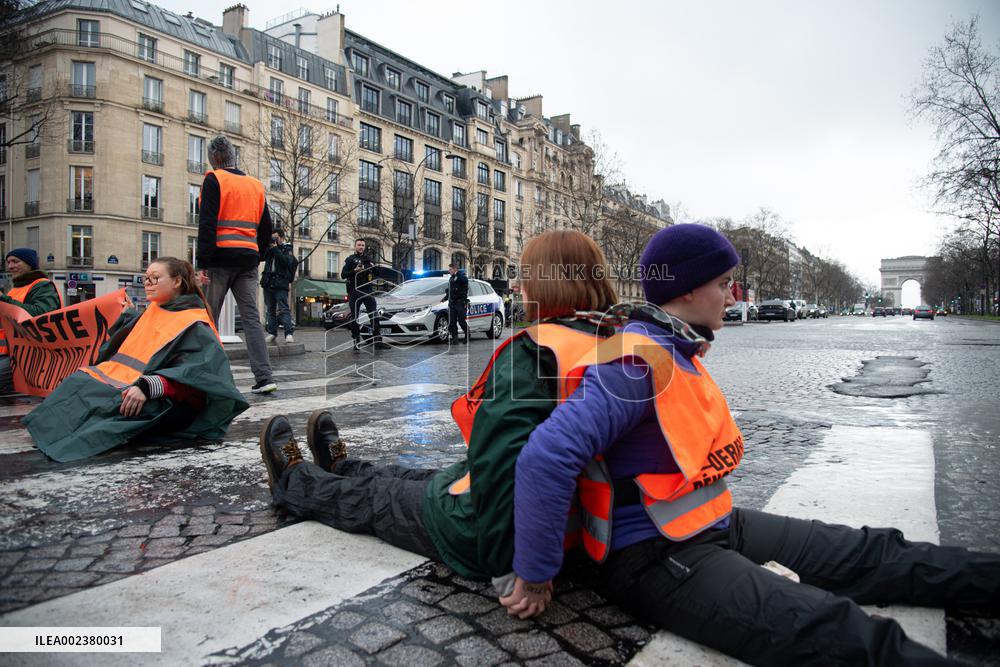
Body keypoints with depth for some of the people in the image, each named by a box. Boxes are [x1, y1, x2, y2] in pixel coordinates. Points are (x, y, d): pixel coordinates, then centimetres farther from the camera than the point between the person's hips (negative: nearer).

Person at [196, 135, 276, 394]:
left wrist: (203, 263, -11)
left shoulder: (214, 180, 0)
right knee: (251, 317, 2)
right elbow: (266, 228, 16)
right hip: (248, 260, 5)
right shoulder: (256, 185, 16)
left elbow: (207, 224, -9)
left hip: (221, 256, -4)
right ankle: (264, 378, -6)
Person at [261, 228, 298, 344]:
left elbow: (286, 261, -13)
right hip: (268, 283, 6)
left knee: (283, 309, -13)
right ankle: (271, 333, 13)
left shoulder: (287, 249, 4)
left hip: (280, 284, -5)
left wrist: (275, 248, -11)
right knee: (270, 309, 8)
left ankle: (289, 333, -18)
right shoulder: (269, 249, 17)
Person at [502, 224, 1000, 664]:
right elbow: (547, 457, -32)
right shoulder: (636, 362, -25)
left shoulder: (678, 351, 8)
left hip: (717, 526, 10)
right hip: (652, 558, -10)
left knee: (866, 553, 8)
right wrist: (535, 577, -24)